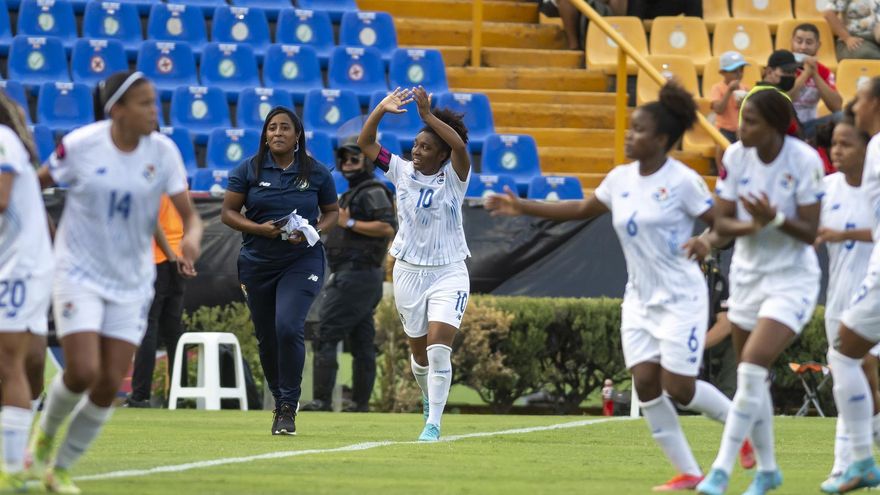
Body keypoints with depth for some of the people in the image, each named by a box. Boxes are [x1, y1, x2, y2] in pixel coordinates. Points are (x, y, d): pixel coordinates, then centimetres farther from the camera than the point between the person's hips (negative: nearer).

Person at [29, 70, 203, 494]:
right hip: (79, 273, -3)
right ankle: (47, 431, 16)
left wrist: (192, 237, -30)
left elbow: (189, 215, -9)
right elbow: (38, 182, 4)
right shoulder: (80, 145, -13)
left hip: (131, 282, 3)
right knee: (82, 372, -17)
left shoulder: (163, 152, -7)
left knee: (109, 386, -1)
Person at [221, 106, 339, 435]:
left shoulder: (317, 173, 0)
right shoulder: (248, 170, 0)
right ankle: (281, 400, 30)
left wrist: (312, 232, -9)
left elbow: (332, 212, 11)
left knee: (288, 327, -21)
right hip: (257, 263, 2)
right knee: (267, 338, 8)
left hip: (302, 262, -2)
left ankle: (288, 406, -11)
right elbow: (228, 212, 1)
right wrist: (260, 228, -15)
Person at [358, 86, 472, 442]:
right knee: (419, 352, 12)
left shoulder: (453, 176, -8)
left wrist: (428, 115, -34)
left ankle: (434, 423, -14)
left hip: (449, 273, -4)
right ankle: (429, 399, 41)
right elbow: (364, 144, -4)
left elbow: (459, 145, -29)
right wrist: (380, 110, -19)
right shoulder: (402, 172, 1)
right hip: (409, 272, 4)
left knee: (438, 348, -17)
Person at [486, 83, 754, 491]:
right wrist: (524, 207, 14)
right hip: (640, 300, 6)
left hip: (680, 299, -6)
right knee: (645, 384, -4)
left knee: (678, 388, -8)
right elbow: (583, 209, 18)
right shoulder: (620, 179, 4)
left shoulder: (682, 180, -14)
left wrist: (706, 241, -33)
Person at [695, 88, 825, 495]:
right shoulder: (736, 156, -6)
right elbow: (721, 223, -4)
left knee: (752, 368, -20)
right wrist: (751, 226, -24)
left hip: (792, 278, -5)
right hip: (747, 275, 5)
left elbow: (810, 232, -15)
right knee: (752, 379, 11)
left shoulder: (804, 161, -18)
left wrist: (775, 219, -32)